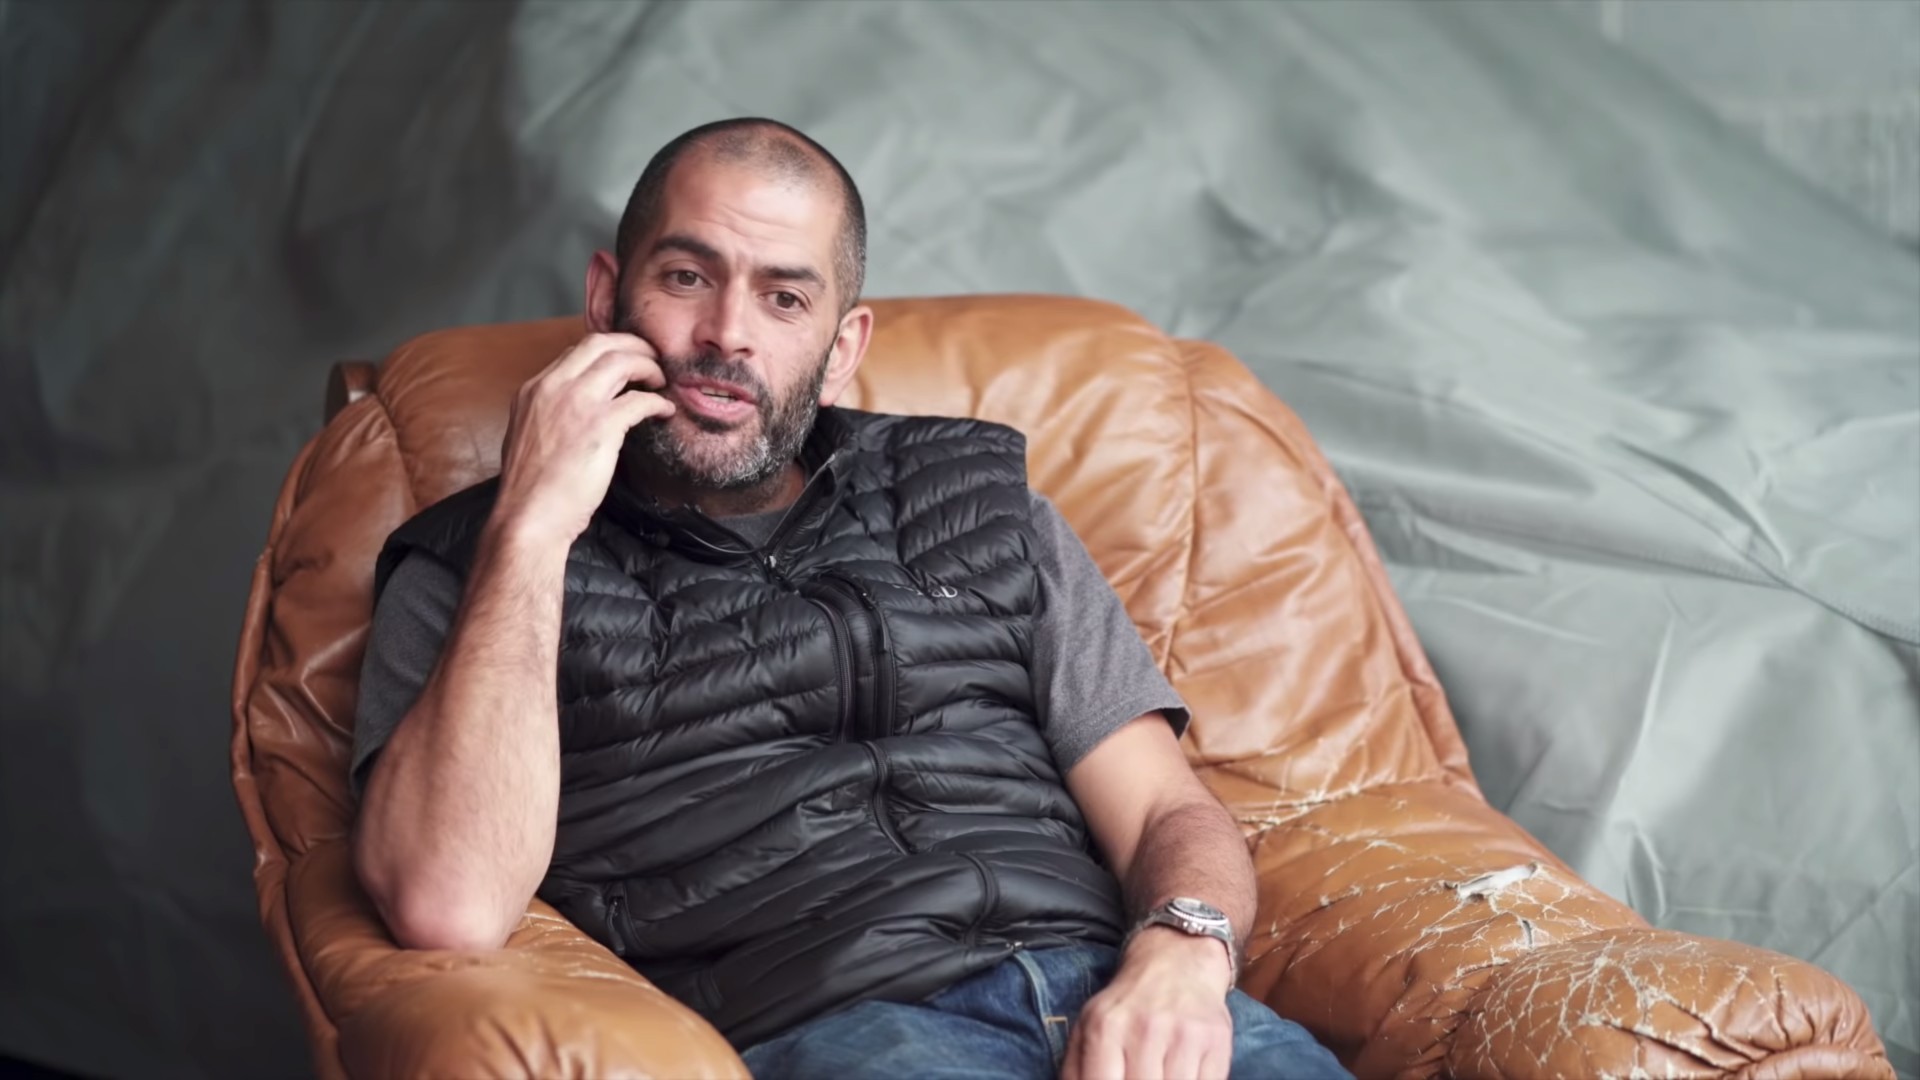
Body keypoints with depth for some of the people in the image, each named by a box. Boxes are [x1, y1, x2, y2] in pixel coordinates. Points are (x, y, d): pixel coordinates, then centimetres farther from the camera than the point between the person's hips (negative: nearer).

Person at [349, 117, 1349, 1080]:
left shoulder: (982, 504, 23)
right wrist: (531, 527, -4)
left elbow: (1169, 816, 15)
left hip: (1108, 997, 3)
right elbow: (448, 909, -6)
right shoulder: (470, 573, 12)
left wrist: (1182, 957, -9)